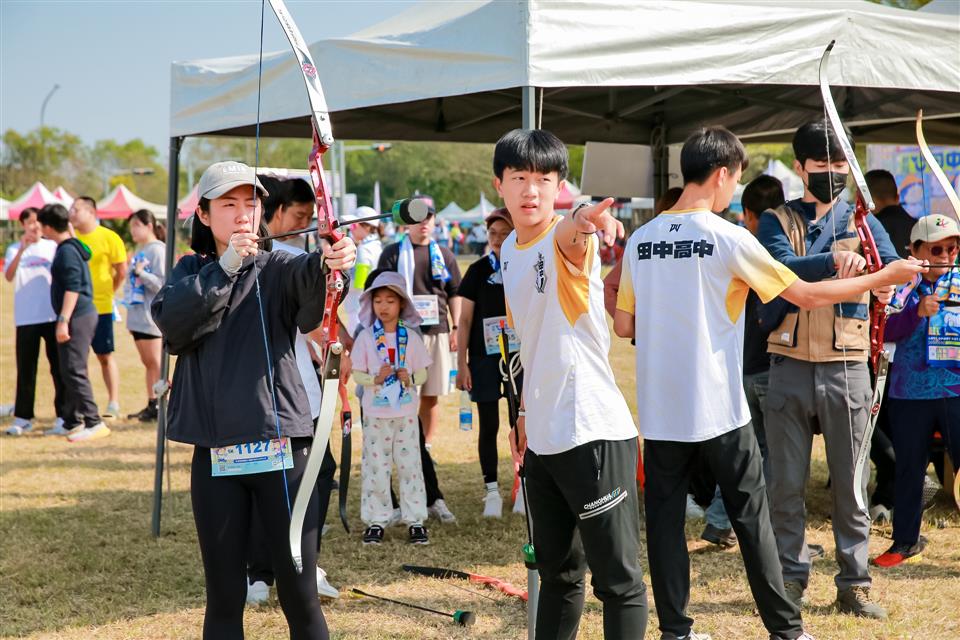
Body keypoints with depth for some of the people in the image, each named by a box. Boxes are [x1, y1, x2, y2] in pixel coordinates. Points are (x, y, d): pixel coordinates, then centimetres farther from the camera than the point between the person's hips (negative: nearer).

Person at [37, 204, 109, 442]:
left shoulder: (67, 251, -14)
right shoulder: (72, 247, 16)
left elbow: (72, 288, -21)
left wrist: (63, 321, -23)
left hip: (77, 317, -10)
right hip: (83, 315, 10)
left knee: (74, 371, -10)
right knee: (69, 371, 15)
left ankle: (94, 423, -11)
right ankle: (72, 422, 21)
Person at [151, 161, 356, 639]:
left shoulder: (277, 268, 3)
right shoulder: (192, 271, 10)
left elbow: (307, 277, -22)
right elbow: (169, 318, -10)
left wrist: (328, 263, -44)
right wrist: (224, 267, -20)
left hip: (282, 445, -2)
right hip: (215, 452, 2)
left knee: (300, 594, -1)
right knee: (224, 595, 7)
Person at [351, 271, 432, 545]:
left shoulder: (411, 337, 1)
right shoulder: (365, 337, -2)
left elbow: (422, 373, 5)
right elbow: (357, 374, 0)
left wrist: (410, 378, -16)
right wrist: (375, 379, -18)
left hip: (406, 414, 1)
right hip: (375, 414, -1)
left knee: (409, 465, 3)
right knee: (375, 466, 3)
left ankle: (415, 519, 10)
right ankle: (376, 520, 11)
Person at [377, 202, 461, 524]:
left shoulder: (444, 255, 13)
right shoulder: (393, 254, 2)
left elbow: (454, 295, 17)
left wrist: (456, 328, 8)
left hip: (437, 331, 4)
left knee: (431, 398, 6)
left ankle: (423, 455, 19)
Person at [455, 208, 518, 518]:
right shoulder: (478, 271, 1)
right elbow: (465, 320, 2)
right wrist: (462, 364, -3)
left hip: (519, 355, 1)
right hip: (484, 357, -1)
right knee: (488, 425, 4)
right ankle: (492, 492, 11)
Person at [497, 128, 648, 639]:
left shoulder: (568, 239, -14)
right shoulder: (510, 249, 10)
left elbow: (568, 239, -41)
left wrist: (581, 222, -63)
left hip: (593, 434, -8)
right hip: (542, 438, 8)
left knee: (617, 578, -1)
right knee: (556, 571, 19)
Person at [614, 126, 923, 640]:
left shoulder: (640, 240, 4)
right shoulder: (728, 238, -10)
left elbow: (624, 326, 8)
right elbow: (806, 295, -6)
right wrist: (885, 278, 4)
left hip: (660, 409, 4)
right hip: (718, 408, -4)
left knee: (665, 517, 7)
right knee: (751, 518, 6)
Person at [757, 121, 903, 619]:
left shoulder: (862, 223, 9)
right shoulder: (777, 222, 5)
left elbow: (894, 268, -7)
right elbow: (782, 270, -15)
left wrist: (887, 280, -31)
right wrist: (835, 260, -33)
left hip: (846, 367, 1)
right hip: (790, 366, 0)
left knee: (849, 484, 5)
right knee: (786, 484, 5)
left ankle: (853, 584, 12)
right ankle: (790, 578, 16)